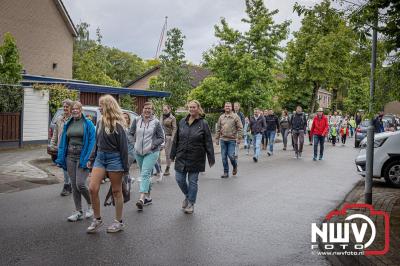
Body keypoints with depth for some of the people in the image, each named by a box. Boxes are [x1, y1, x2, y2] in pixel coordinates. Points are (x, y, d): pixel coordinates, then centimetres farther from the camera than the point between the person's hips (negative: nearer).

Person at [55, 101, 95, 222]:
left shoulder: (88, 124, -4)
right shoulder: (68, 124, 12)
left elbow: (92, 142, -9)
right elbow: (63, 142, 14)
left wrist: (88, 159, -17)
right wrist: (61, 158, 8)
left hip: (82, 157, -5)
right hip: (70, 157, 6)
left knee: (80, 184, -13)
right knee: (74, 185, 8)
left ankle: (91, 205, 12)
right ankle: (79, 212, 17)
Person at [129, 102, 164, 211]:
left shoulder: (156, 122, -4)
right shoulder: (137, 120, 4)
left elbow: (161, 138, -2)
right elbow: (131, 133, 18)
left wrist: (152, 145, -14)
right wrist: (136, 140, 5)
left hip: (151, 152, -5)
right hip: (138, 152, 5)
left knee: (145, 174, -17)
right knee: (145, 175, 14)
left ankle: (141, 198, -24)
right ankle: (148, 197, 26)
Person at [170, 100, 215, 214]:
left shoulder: (203, 124, -5)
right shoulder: (182, 122, 5)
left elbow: (208, 142, -4)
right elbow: (176, 139, 11)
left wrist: (211, 158, -6)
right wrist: (173, 154, 11)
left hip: (196, 158, -3)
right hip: (181, 157, 3)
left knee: (193, 181, 5)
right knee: (179, 179, 5)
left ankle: (191, 203, 21)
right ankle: (187, 196, 33)